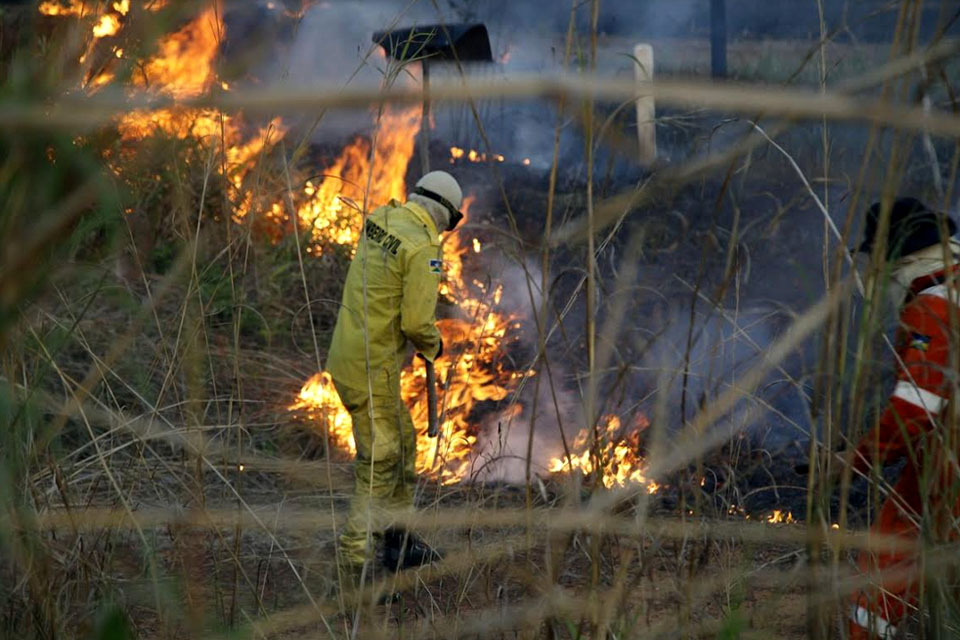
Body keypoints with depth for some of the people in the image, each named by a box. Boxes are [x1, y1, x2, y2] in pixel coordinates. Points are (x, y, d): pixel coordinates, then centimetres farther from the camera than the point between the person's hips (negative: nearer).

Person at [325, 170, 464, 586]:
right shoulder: (423, 248, -20)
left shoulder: (381, 219, 7)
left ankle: (398, 543, 34)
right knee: (379, 466, -2)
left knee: (402, 445, 22)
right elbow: (416, 322, -22)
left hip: (346, 355, 9)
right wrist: (433, 345, 0)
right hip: (372, 369, -9)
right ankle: (352, 570, 1)